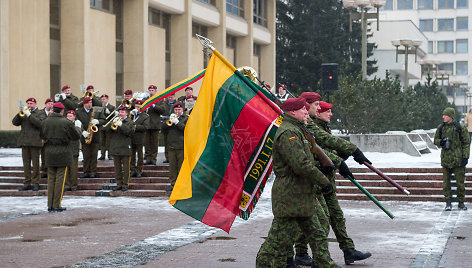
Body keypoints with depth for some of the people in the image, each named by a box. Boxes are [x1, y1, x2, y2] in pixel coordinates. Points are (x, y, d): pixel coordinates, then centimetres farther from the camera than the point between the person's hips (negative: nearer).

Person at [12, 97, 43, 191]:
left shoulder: (40, 113, 3)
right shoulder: (23, 114, 16)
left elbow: (39, 123, -14)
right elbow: (15, 122, 7)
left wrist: (29, 115, -16)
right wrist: (20, 113, -8)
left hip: (35, 141, -4)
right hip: (24, 141, 4)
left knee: (35, 163, -3)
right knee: (26, 163, 5)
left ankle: (35, 183, 2)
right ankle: (27, 183, 10)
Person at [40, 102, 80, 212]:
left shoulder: (45, 122, -1)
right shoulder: (66, 122, -12)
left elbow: (42, 136, 12)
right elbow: (76, 136, -4)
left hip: (49, 153, 4)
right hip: (63, 153, -4)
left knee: (51, 178, 10)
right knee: (60, 179, 1)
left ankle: (50, 205, 11)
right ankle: (57, 205, 1)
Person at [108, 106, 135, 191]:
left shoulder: (130, 122, 4)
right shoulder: (115, 120, 17)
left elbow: (130, 132, -13)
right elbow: (106, 129, 6)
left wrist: (121, 125, -19)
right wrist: (113, 123, -11)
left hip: (125, 148, -4)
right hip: (115, 148, 4)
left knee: (125, 168, -2)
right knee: (117, 168, 7)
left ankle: (125, 184, 3)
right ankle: (119, 184, 13)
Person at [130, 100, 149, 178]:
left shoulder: (145, 116, -1)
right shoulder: (131, 114, 12)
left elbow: (145, 127, -14)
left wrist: (135, 126, -19)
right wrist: (131, 115, -10)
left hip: (139, 139, -3)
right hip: (131, 138, 3)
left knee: (140, 155, 5)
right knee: (132, 155, 8)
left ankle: (139, 171, 12)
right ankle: (133, 170, 15)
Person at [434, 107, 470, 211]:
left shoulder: (460, 128, -3)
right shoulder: (440, 128, 6)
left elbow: (466, 143, -1)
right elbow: (435, 140, 16)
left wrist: (465, 157, -9)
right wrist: (441, 142, -8)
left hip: (458, 159, -3)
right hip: (445, 158, 3)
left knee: (460, 182, 3)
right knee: (446, 182, 2)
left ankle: (461, 203, 15)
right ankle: (448, 203, 9)